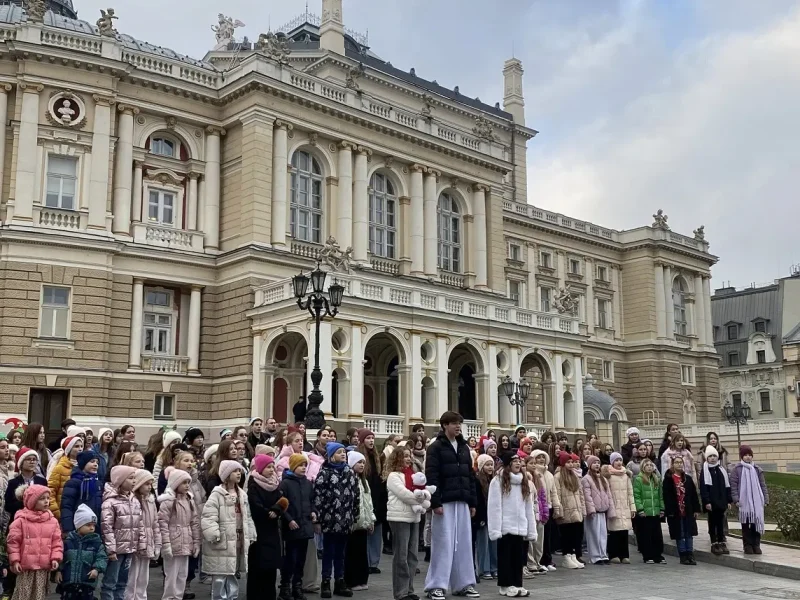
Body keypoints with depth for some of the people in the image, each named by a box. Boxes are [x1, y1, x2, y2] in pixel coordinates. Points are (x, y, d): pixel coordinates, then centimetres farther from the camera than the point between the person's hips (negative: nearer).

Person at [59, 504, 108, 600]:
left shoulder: (96, 542, 0)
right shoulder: (68, 541, 0)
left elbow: (102, 557, -1)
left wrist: (97, 568, -17)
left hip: (87, 582, 0)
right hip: (68, 582, 0)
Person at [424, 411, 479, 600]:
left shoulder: (464, 447, 14)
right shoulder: (436, 447, -6)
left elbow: (470, 475, 17)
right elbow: (431, 477, -12)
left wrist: (472, 501, 12)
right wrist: (435, 502, -18)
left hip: (462, 502, 6)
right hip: (444, 503, -6)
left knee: (463, 543, 8)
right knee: (443, 543, -4)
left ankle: (464, 584, 16)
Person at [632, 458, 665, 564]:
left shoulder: (657, 480, 13)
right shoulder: (638, 479, -4)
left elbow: (660, 496, 15)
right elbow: (636, 496, -9)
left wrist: (662, 509, 10)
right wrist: (640, 509, -15)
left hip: (656, 512, 5)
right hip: (644, 513, -5)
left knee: (657, 535, 7)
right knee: (646, 535, 0)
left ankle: (658, 556, 16)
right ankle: (647, 556, 9)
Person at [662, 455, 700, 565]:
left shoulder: (688, 479, 8)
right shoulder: (668, 479, -4)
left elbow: (694, 495, 8)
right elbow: (666, 496, -9)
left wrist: (696, 509, 3)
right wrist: (669, 511, -14)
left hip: (688, 511, 3)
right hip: (676, 511, -3)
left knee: (689, 534, 4)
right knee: (680, 535, 4)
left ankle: (690, 555, 10)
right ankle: (683, 556, 11)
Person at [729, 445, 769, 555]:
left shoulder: (757, 469, 8)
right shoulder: (736, 470, 0)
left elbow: (763, 485, 10)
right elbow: (733, 486, -3)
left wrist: (766, 499, 3)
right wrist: (736, 499, -11)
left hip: (757, 502, 2)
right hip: (744, 502, -2)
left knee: (756, 522, 3)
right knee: (745, 524, 3)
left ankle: (756, 545, 13)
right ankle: (747, 545, 9)